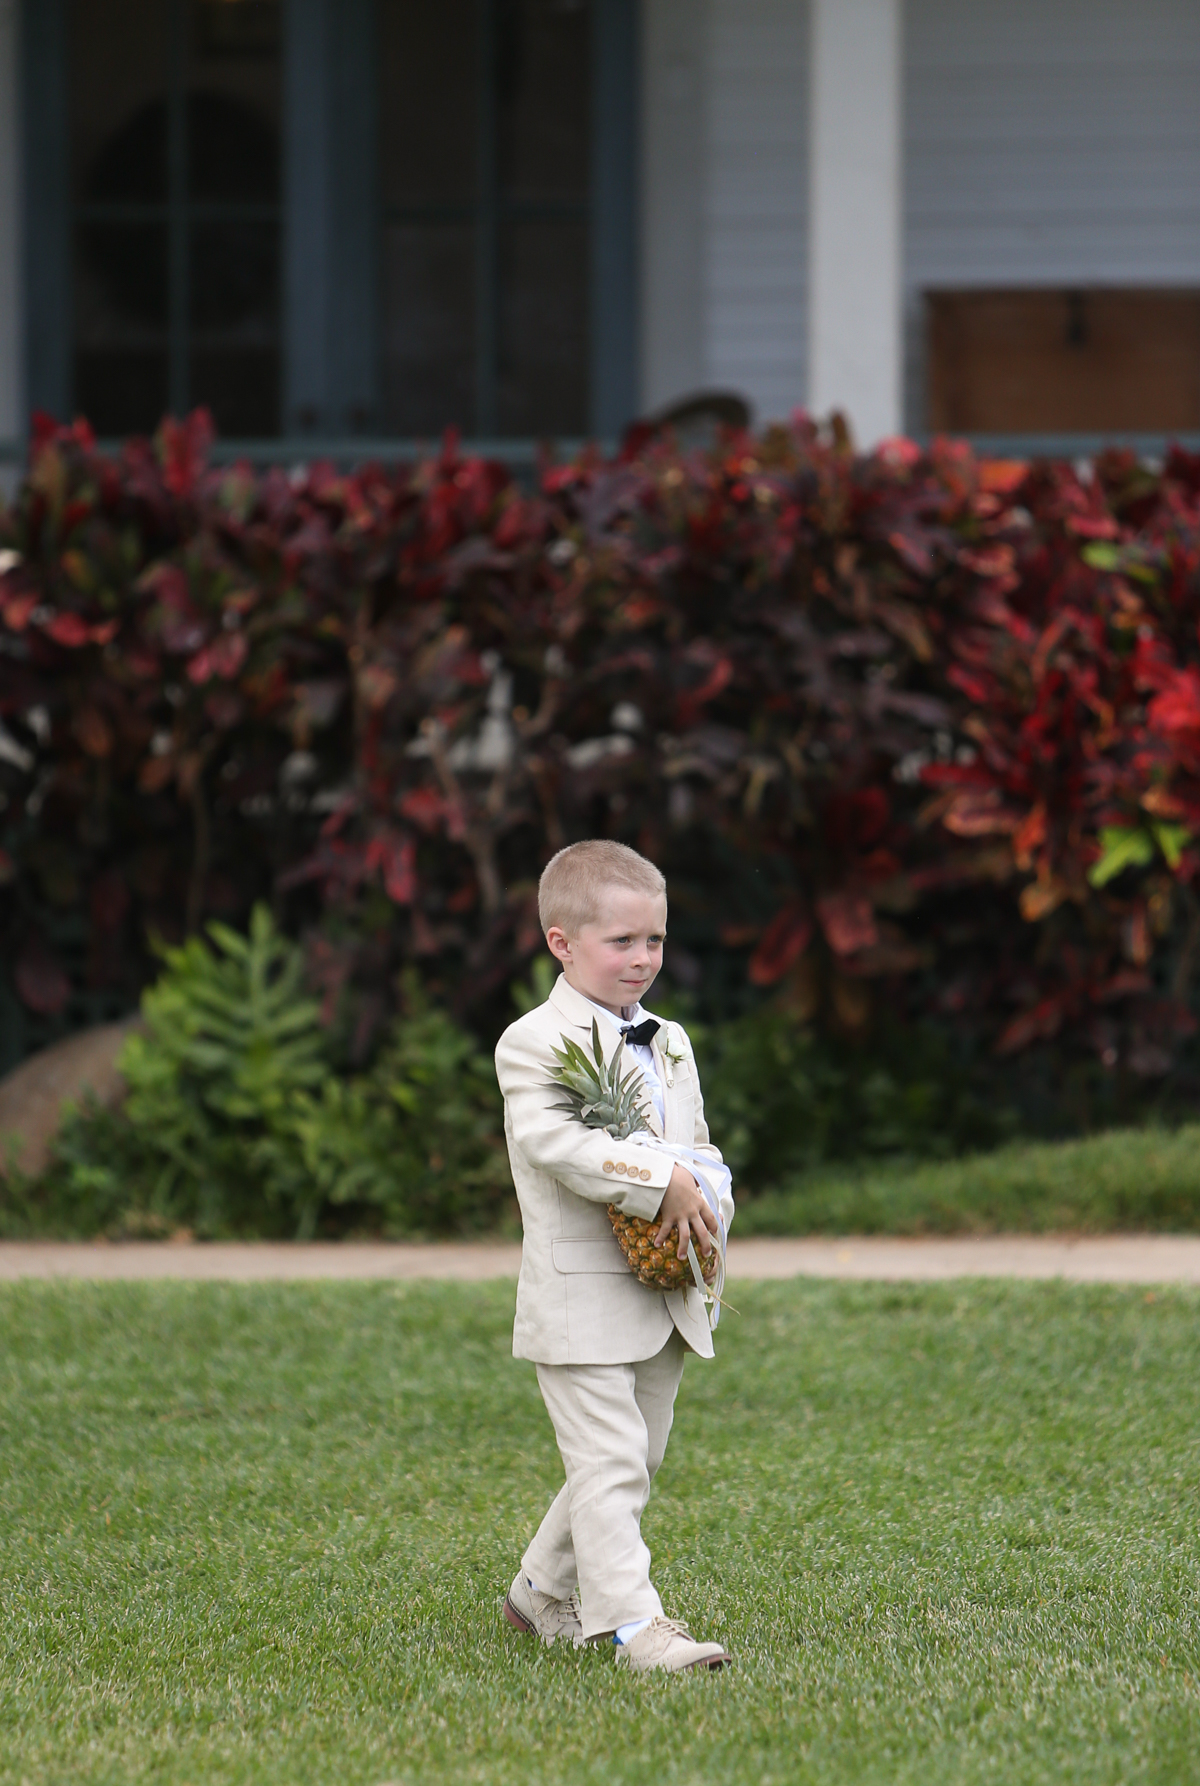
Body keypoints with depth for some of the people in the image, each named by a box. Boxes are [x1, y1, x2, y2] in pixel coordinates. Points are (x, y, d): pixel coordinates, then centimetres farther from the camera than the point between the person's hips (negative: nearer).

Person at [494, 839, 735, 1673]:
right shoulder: (533, 1044, -9)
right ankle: (633, 1622, -15)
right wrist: (662, 1183, -27)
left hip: (667, 1294, 8)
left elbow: (699, 1148, 19)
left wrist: (706, 1204, -5)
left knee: (636, 1461, 14)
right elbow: (553, 1141, -24)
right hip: (582, 1297, -8)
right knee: (609, 1462, -12)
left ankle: (544, 1590, 29)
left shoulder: (670, 1044, 15)